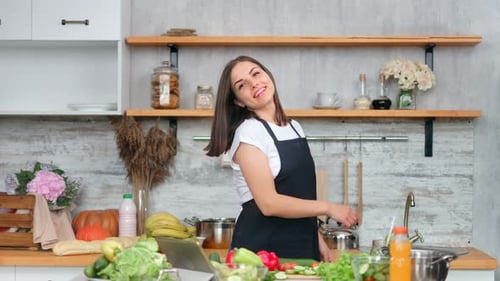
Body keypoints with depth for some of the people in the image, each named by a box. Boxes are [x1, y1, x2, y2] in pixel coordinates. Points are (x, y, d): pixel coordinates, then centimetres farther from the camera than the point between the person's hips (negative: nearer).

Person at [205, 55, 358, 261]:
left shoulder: (295, 128, 9)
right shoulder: (248, 132, -13)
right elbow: (269, 204, -19)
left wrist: (317, 239, 11)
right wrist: (327, 208, -13)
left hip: (302, 247, 6)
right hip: (261, 249, -6)